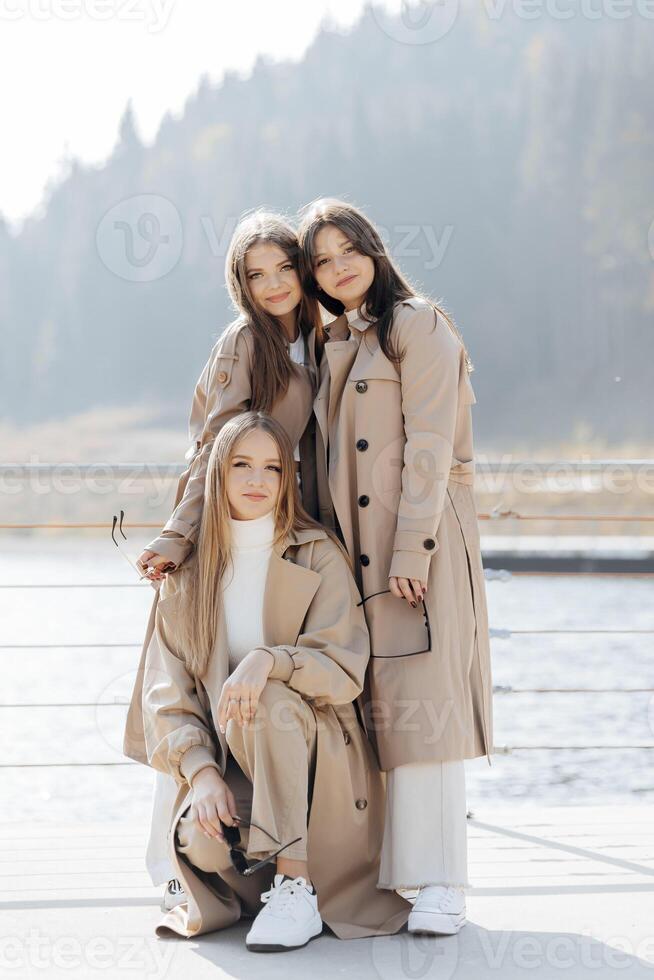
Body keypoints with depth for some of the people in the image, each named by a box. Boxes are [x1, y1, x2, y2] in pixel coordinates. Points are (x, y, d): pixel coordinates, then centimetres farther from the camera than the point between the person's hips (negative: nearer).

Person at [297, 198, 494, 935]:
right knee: (364, 709, 5)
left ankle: (440, 884, -9)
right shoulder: (330, 346, 18)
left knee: (422, 704, -10)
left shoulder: (418, 326, -3)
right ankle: (376, 872, 10)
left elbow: (429, 445, -11)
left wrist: (410, 550, -17)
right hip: (350, 546, 7)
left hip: (418, 541, -7)